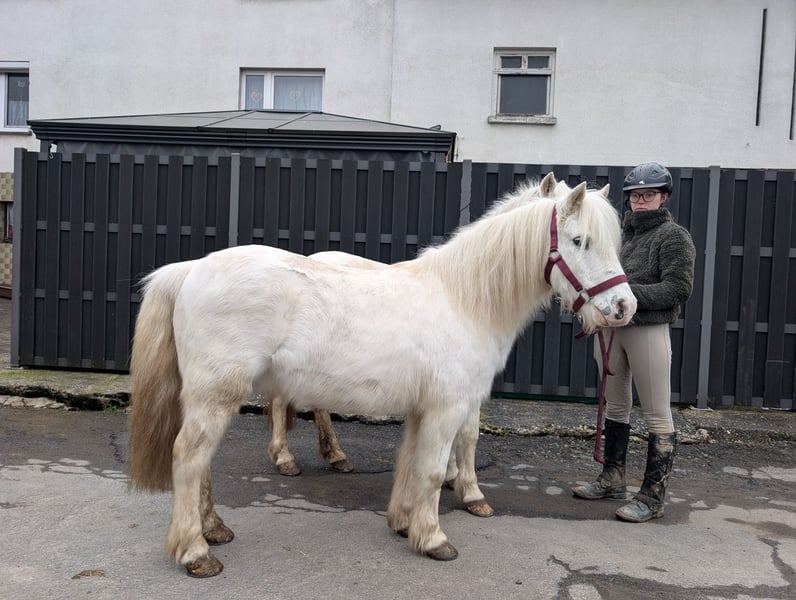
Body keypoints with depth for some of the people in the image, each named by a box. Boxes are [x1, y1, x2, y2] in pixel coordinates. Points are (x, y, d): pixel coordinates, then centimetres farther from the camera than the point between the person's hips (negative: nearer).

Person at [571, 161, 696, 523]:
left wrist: (628, 293, -23)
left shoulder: (673, 236, -6)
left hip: (648, 332, -6)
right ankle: (612, 480, 31)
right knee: (615, 407, 17)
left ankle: (652, 497, 10)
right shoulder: (620, 231, 10)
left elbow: (679, 289, -15)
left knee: (657, 416, 1)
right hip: (611, 328, 7)